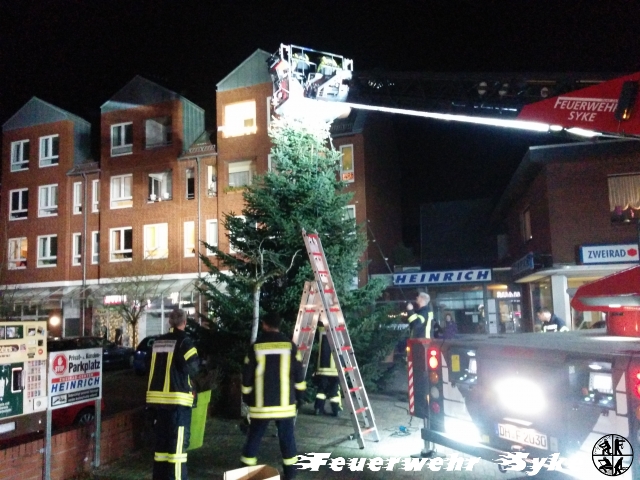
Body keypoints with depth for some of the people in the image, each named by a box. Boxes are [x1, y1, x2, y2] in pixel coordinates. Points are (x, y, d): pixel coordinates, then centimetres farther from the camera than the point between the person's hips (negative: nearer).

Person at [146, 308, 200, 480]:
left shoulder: (158, 341, 10)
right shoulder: (184, 342, -11)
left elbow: (155, 368, 16)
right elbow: (192, 367, -15)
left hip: (158, 397, 7)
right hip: (177, 398, -7)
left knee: (161, 441, 17)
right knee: (178, 443, -2)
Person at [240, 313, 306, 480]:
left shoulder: (256, 346, -4)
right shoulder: (290, 345, -2)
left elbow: (247, 374, 1)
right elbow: (298, 373, 1)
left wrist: (246, 395, 14)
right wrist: (299, 395, 11)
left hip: (261, 402, 0)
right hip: (285, 401, 1)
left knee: (254, 436, 11)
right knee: (287, 436, 10)